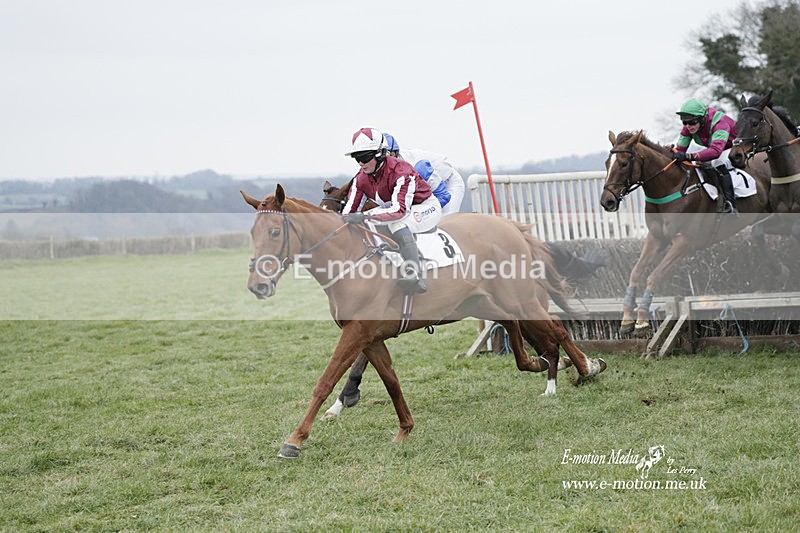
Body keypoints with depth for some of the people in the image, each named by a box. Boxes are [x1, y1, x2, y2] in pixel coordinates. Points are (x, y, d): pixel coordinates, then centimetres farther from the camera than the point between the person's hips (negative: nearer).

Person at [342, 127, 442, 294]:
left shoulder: (401, 171, -31)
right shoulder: (361, 178, -8)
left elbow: (400, 210, -40)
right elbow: (350, 211, -7)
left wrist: (366, 216, -51)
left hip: (427, 207, -8)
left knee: (397, 223, -38)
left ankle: (415, 276, -48)